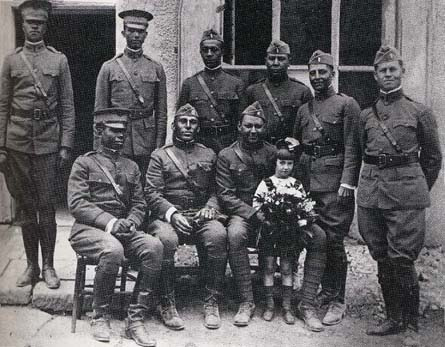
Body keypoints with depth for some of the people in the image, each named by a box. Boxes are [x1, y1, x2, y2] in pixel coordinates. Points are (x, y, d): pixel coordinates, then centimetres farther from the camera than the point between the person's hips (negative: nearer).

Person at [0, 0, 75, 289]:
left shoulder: (59, 60, 6)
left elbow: (67, 106, 4)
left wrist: (66, 146, -3)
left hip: (48, 143, -1)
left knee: (47, 206, 1)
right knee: (26, 207, 8)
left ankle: (48, 266, 11)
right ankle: (31, 265, 17)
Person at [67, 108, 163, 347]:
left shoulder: (131, 167, 20)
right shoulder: (84, 163, 5)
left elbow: (139, 204, 17)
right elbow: (76, 203, -7)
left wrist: (131, 222, -7)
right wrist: (110, 222, -19)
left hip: (124, 229, 4)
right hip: (89, 229, -4)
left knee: (154, 246, -26)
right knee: (113, 250, -37)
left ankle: (135, 320, -21)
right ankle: (100, 317, -14)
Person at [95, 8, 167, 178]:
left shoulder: (156, 68, 8)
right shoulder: (109, 67, 5)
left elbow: (161, 112, 8)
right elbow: (99, 111, 4)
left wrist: (160, 145, 1)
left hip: (147, 143, 1)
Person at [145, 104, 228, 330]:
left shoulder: (209, 155, 19)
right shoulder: (160, 156, 9)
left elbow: (215, 190, 18)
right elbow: (152, 193, -1)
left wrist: (210, 207, -5)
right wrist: (172, 214, -17)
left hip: (200, 216, 2)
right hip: (167, 215, -2)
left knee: (218, 235, -31)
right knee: (166, 239, -37)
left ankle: (211, 303, -20)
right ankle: (167, 305, -20)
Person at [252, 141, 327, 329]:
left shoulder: (297, 185, 13)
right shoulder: (266, 184, 6)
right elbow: (256, 207, 1)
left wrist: (301, 222, -6)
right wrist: (268, 220, -12)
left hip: (292, 229, 1)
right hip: (271, 229, -1)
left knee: (286, 266, -8)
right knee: (269, 265, -8)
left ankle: (287, 305, -1)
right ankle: (269, 303, 2)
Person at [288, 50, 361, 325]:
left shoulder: (347, 104, 0)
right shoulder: (304, 109, 17)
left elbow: (352, 147, -7)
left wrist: (347, 182, -15)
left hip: (334, 181, -6)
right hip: (307, 180, 6)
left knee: (333, 239, -5)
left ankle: (338, 301, 4)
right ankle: (326, 291, 23)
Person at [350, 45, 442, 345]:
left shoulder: (420, 112, 3)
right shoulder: (366, 115, 11)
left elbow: (433, 157, 9)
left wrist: (418, 190, 12)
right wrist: (365, 187, 12)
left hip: (406, 196, -4)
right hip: (371, 193, 4)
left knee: (402, 259, -6)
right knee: (382, 259, 9)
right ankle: (393, 318, 23)